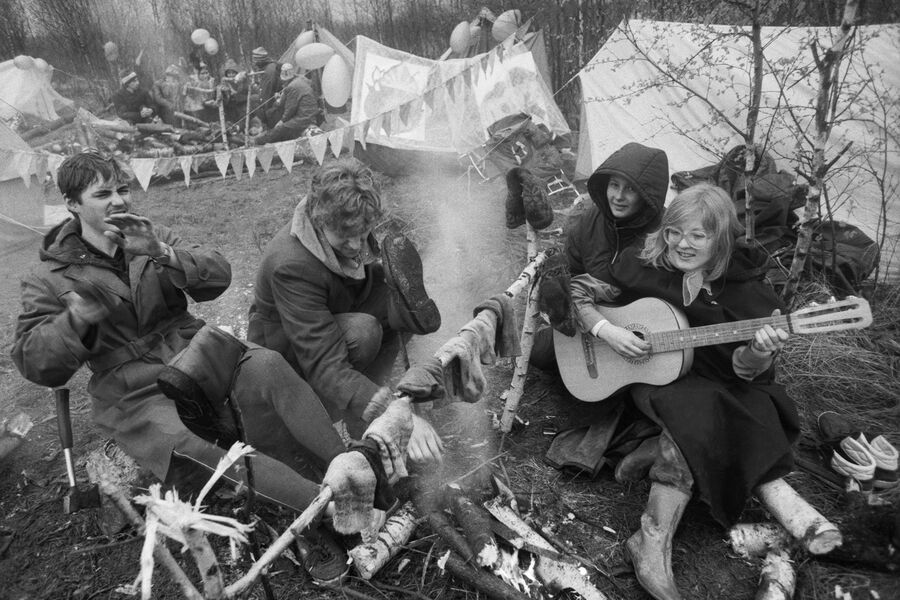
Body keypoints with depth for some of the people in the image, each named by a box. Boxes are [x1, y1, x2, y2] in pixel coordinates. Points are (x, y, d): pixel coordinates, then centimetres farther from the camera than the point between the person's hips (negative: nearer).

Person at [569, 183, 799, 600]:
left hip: (723, 391, 1)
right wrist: (606, 330, -17)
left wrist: (758, 351, -29)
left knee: (695, 426, -32)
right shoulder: (641, 264, -6)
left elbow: (745, 371, -5)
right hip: (657, 381, -1)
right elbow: (579, 290, -1)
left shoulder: (746, 285, -5)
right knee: (693, 411, -32)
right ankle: (654, 544, -28)